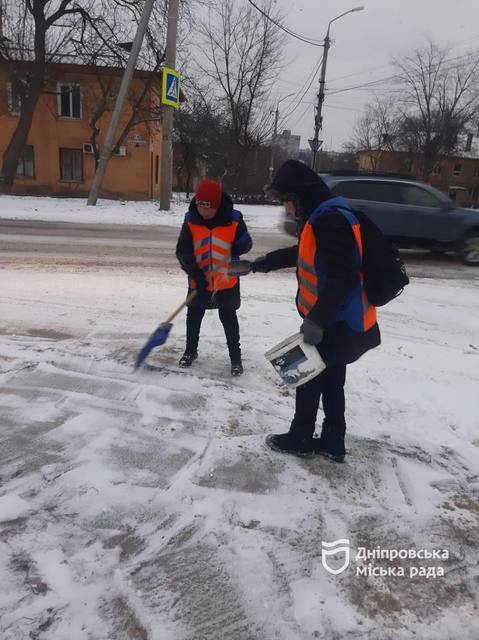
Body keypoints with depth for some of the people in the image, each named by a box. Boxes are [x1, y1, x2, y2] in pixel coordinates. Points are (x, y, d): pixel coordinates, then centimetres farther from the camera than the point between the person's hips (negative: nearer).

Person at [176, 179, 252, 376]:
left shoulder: (233, 219, -13)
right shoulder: (191, 220, -11)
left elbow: (246, 243, -2)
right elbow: (182, 251, -11)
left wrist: (235, 250, -23)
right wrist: (195, 273, -24)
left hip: (227, 282, -2)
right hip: (198, 282, 2)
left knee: (229, 319, 9)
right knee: (193, 316, 16)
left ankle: (236, 357, 23)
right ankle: (190, 350, 37)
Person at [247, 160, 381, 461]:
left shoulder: (331, 220, -23)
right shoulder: (321, 217, 10)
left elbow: (342, 277, -28)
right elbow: (303, 253, 26)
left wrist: (316, 320, -25)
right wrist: (264, 262, 28)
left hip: (338, 322, -9)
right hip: (337, 319, 10)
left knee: (309, 378, 7)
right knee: (331, 381, 17)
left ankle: (300, 439, 25)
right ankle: (333, 442, 29)